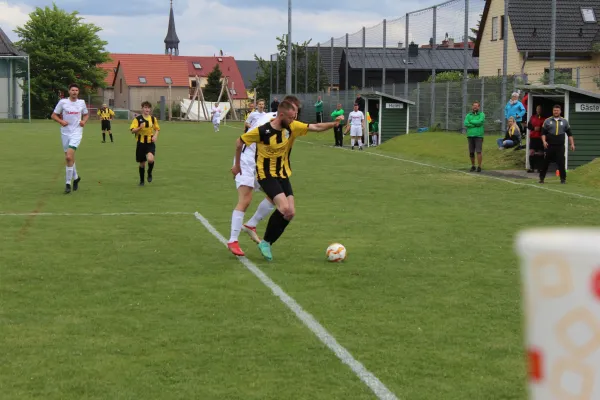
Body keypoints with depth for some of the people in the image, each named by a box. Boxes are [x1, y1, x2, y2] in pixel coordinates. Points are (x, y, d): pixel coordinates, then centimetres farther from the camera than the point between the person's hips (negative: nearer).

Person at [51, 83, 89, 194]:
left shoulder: (81, 102, 4)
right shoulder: (62, 102, 0)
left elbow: (86, 114, 21)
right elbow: (54, 115, 5)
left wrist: (84, 121, 0)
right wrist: (61, 121, -13)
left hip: (76, 132, -2)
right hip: (65, 132, 2)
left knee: (69, 157, -17)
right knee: (69, 158, 10)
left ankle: (68, 183, -12)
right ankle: (75, 177, 35)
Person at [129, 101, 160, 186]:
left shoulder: (153, 118, 4)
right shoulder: (137, 119, -4)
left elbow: (157, 129, 17)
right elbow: (132, 130, -8)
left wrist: (155, 136, -2)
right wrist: (140, 127, -25)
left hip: (150, 143, 1)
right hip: (141, 143, -1)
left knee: (150, 159, -25)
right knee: (142, 163, 7)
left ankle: (149, 173, 5)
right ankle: (141, 180, 27)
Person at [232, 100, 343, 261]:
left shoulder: (292, 127, -6)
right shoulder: (262, 131, -20)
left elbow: (316, 127, -6)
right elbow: (239, 142, -7)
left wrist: (333, 123, -24)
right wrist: (237, 165, 4)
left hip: (283, 175, 7)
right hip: (266, 175, -7)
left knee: (290, 213, -2)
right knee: (285, 208, -22)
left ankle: (267, 243, 14)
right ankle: (265, 242, -5)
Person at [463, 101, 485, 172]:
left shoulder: (481, 115, 4)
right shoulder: (468, 115, 11)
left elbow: (480, 122, -15)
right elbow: (466, 124, -5)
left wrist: (471, 121, -5)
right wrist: (476, 124, -11)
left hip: (479, 136, -3)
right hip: (470, 136, 3)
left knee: (479, 151, -11)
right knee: (471, 152, 6)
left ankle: (479, 167, -6)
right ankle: (473, 166, 20)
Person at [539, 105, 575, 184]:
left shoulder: (564, 121, 9)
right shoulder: (547, 121, 6)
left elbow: (569, 134, 11)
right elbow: (543, 133, 5)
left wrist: (572, 144, 3)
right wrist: (544, 141, -11)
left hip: (560, 146, 0)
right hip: (550, 146, 0)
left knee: (561, 162, -3)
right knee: (546, 162, 5)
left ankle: (563, 179, 6)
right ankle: (542, 177, 15)